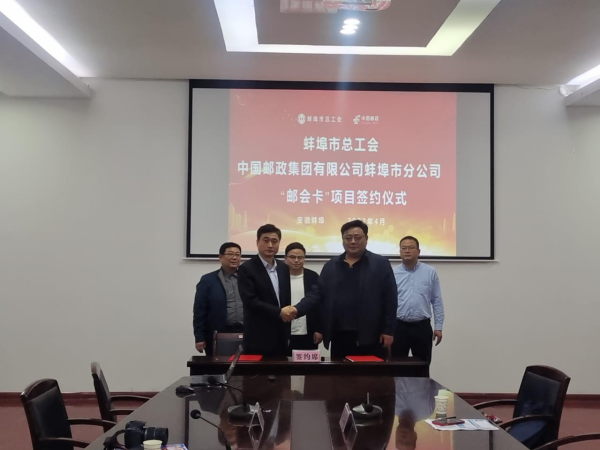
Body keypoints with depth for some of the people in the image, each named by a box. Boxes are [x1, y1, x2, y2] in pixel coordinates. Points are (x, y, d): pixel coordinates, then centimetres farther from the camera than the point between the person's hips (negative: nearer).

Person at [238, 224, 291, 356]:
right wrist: (279, 313, -18)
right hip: (258, 339, -5)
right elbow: (250, 301, -15)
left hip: (281, 338, 5)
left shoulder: (284, 269, 12)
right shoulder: (247, 269, -6)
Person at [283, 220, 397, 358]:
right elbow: (317, 293, 6)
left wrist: (388, 331, -7)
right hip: (339, 337, 3)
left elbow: (390, 299, -2)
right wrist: (297, 309, -10)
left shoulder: (380, 264, 1)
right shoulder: (331, 266, 11)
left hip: (370, 337, -3)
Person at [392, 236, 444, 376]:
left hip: (422, 327, 0)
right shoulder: (393, 274, 1)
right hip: (399, 327, 0)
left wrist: (438, 327, -1)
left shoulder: (430, 272, 2)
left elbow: (437, 301, 3)